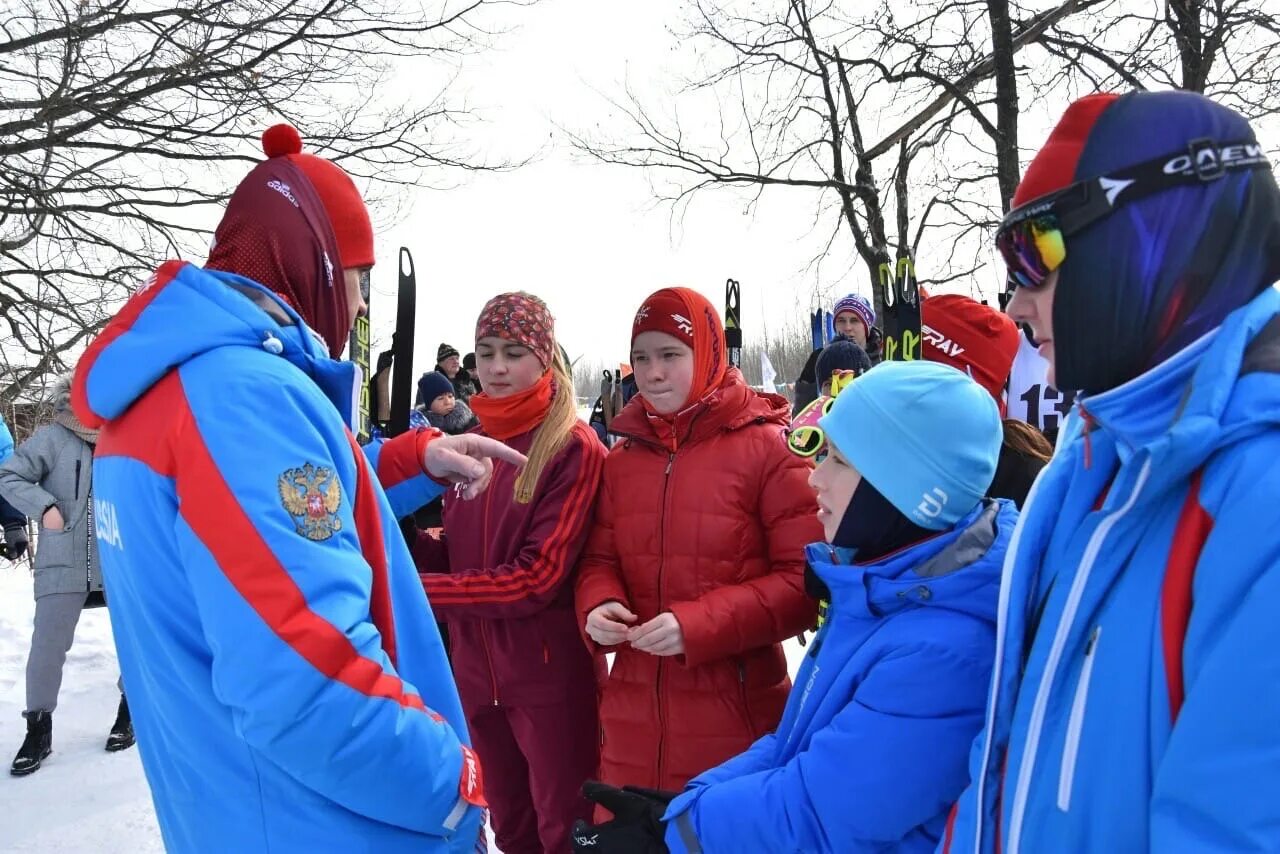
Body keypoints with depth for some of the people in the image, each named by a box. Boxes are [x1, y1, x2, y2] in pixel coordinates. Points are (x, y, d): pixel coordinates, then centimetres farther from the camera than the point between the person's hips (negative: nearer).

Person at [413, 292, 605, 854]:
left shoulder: (574, 447, -12)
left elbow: (539, 575, -19)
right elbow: (454, 556, 11)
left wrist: (423, 589, -20)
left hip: (551, 671, -6)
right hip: (476, 667, 6)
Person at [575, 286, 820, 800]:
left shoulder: (766, 448, -8)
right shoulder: (622, 458, 9)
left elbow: (807, 579, -11)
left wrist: (700, 625, -20)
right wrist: (598, 607, -9)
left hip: (734, 716, -4)